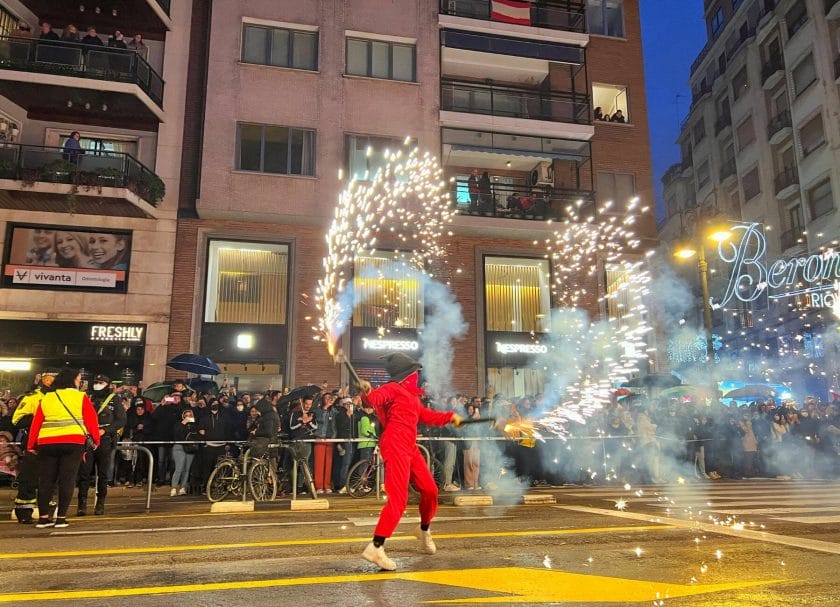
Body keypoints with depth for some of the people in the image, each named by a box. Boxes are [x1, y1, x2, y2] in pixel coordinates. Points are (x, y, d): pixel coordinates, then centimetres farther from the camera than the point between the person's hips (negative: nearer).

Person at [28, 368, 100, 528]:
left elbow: (36, 423, 11)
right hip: (73, 442, -3)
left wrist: (31, 445, 17)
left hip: (46, 443, 3)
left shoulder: (45, 399, 13)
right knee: (67, 480, 3)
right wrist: (96, 440, 10)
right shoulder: (81, 397, 2)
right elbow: (91, 420, 0)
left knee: (46, 480, 12)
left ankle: (43, 517, 13)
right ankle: (61, 518, 4)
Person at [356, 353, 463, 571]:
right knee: (398, 499, -16)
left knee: (430, 490, 17)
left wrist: (450, 417, 39)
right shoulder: (393, 389, -7)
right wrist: (367, 393, -52)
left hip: (410, 448, 9)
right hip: (395, 447, -9)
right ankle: (375, 547, -14)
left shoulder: (411, 395, 21)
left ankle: (424, 531, 41)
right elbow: (376, 397, -30)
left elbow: (426, 415, 35)